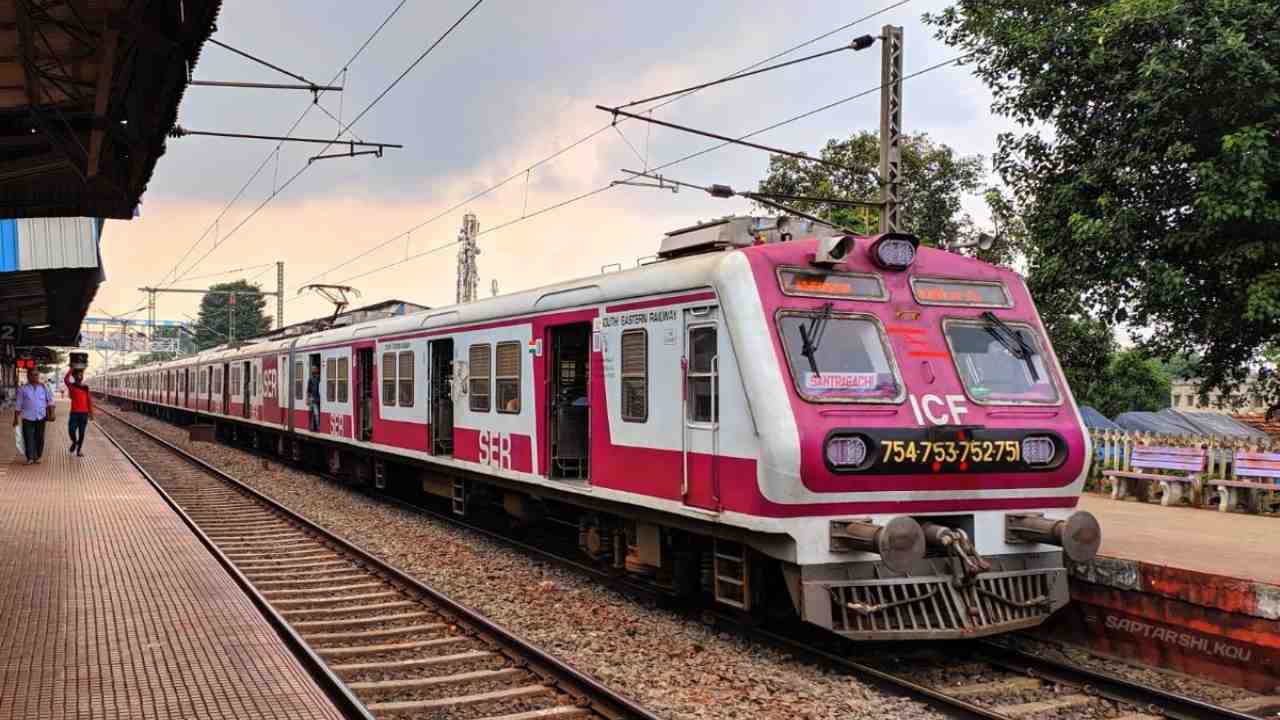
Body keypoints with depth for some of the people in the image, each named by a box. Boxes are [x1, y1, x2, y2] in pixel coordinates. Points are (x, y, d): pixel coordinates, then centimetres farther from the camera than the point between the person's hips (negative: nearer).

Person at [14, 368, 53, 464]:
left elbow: (50, 400, 13)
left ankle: (38, 456, 16)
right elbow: (18, 405, 4)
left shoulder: (44, 387, 7)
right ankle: (30, 458, -1)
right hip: (28, 418, -1)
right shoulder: (23, 389, 2)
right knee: (28, 438, -5)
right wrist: (16, 418, 4)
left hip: (41, 417, 1)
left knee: (39, 438, 5)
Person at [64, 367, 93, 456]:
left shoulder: (86, 388, 7)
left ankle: (79, 450, 13)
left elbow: (89, 400, 8)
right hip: (74, 413, -2)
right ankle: (74, 442, 25)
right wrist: (71, 369, -17)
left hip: (84, 413, 2)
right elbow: (66, 379, -21)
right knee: (71, 431, -7)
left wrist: (91, 413, 5)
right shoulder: (71, 386, 1)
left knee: (81, 433, 4)